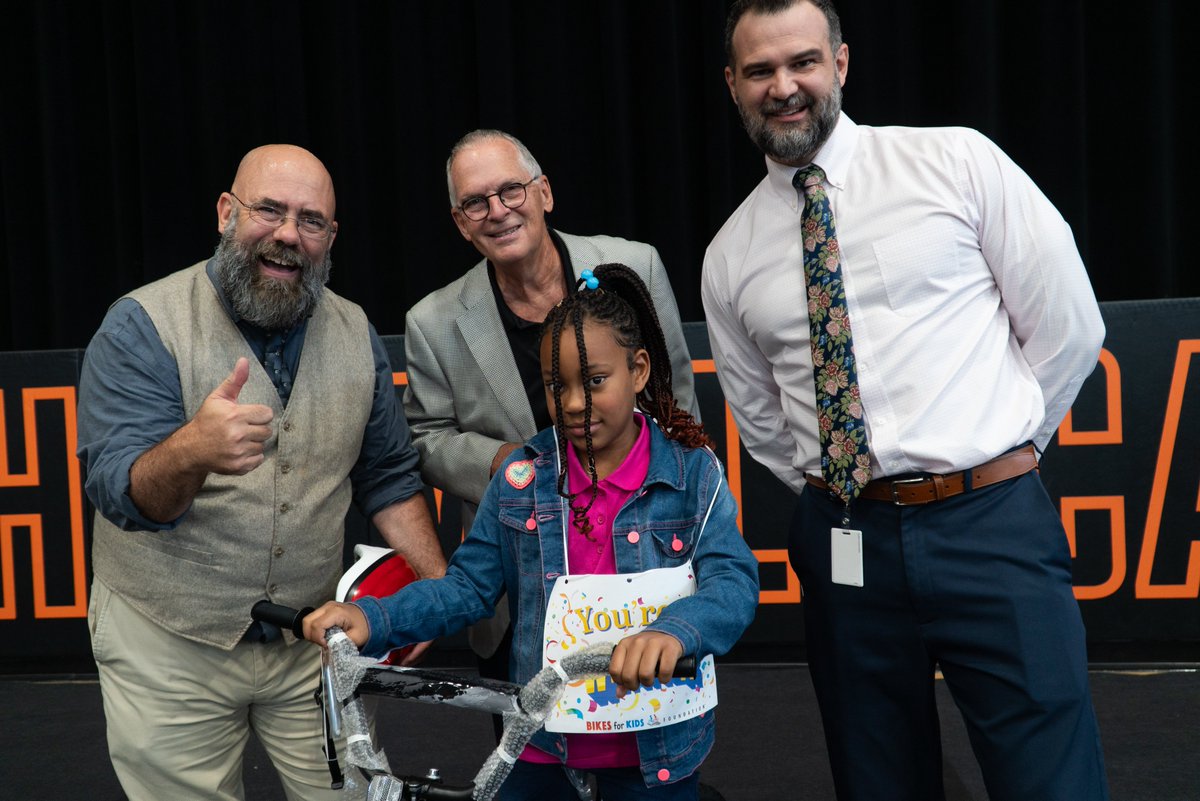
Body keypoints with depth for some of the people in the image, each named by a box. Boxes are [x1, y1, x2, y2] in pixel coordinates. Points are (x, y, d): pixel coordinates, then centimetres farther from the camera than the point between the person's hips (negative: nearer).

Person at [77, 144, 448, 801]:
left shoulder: (355, 334, 1)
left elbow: (389, 476, 10)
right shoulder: (142, 327, -12)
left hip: (314, 644, 4)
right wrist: (190, 452, -44)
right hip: (168, 653, -3)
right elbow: (119, 491, -22)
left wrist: (441, 589, 0)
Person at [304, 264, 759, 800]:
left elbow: (733, 581, -18)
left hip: (656, 750, -1)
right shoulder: (521, 479, -3)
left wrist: (673, 632, -39)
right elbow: (470, 584, 0)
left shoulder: (693, 473, -9)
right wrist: (373, 619, -14)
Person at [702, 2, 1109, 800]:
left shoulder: (957, 161, -2)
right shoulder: (730, 255, 7)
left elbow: (1068, 325, 1)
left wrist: (995, 457, 5)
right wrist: (829, 485, 12)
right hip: (844, 545, 3)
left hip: (994, 529, -3)